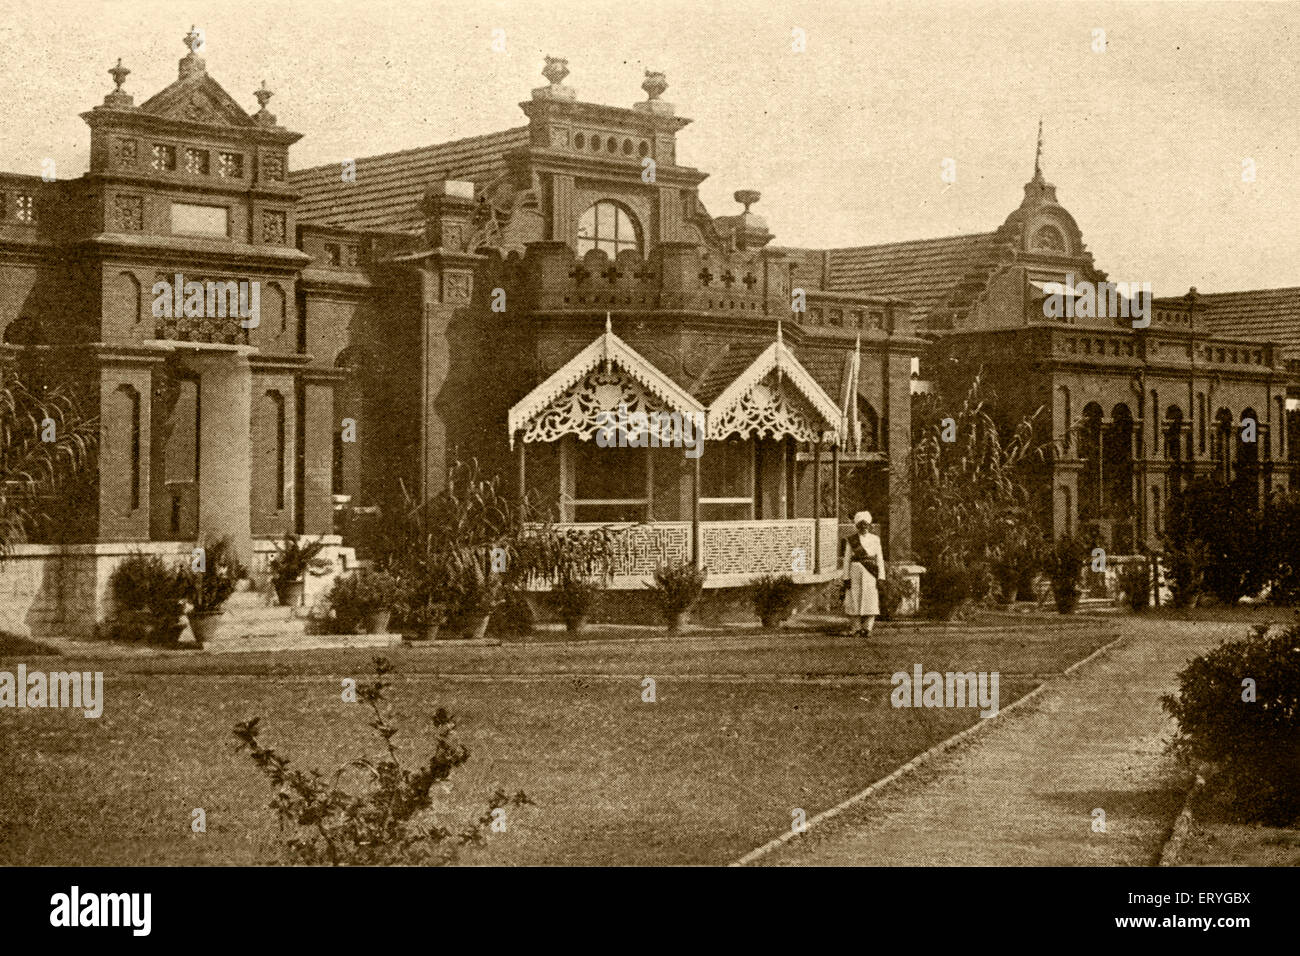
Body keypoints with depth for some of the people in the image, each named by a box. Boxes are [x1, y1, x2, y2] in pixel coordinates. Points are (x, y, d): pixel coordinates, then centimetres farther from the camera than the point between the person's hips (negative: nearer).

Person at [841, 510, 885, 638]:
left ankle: (867, 629, -1)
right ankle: (858, 629, 9)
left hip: (871, 574, 0)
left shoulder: (875, 539, 8)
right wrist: (846, 578, -2)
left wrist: (881, 578, -2)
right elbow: (847, 560, 4)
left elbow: (880, 559, 6)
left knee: (870, 602, -7)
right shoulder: (851, 540, 6)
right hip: (856, 573, 0)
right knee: (856, 601, -1)